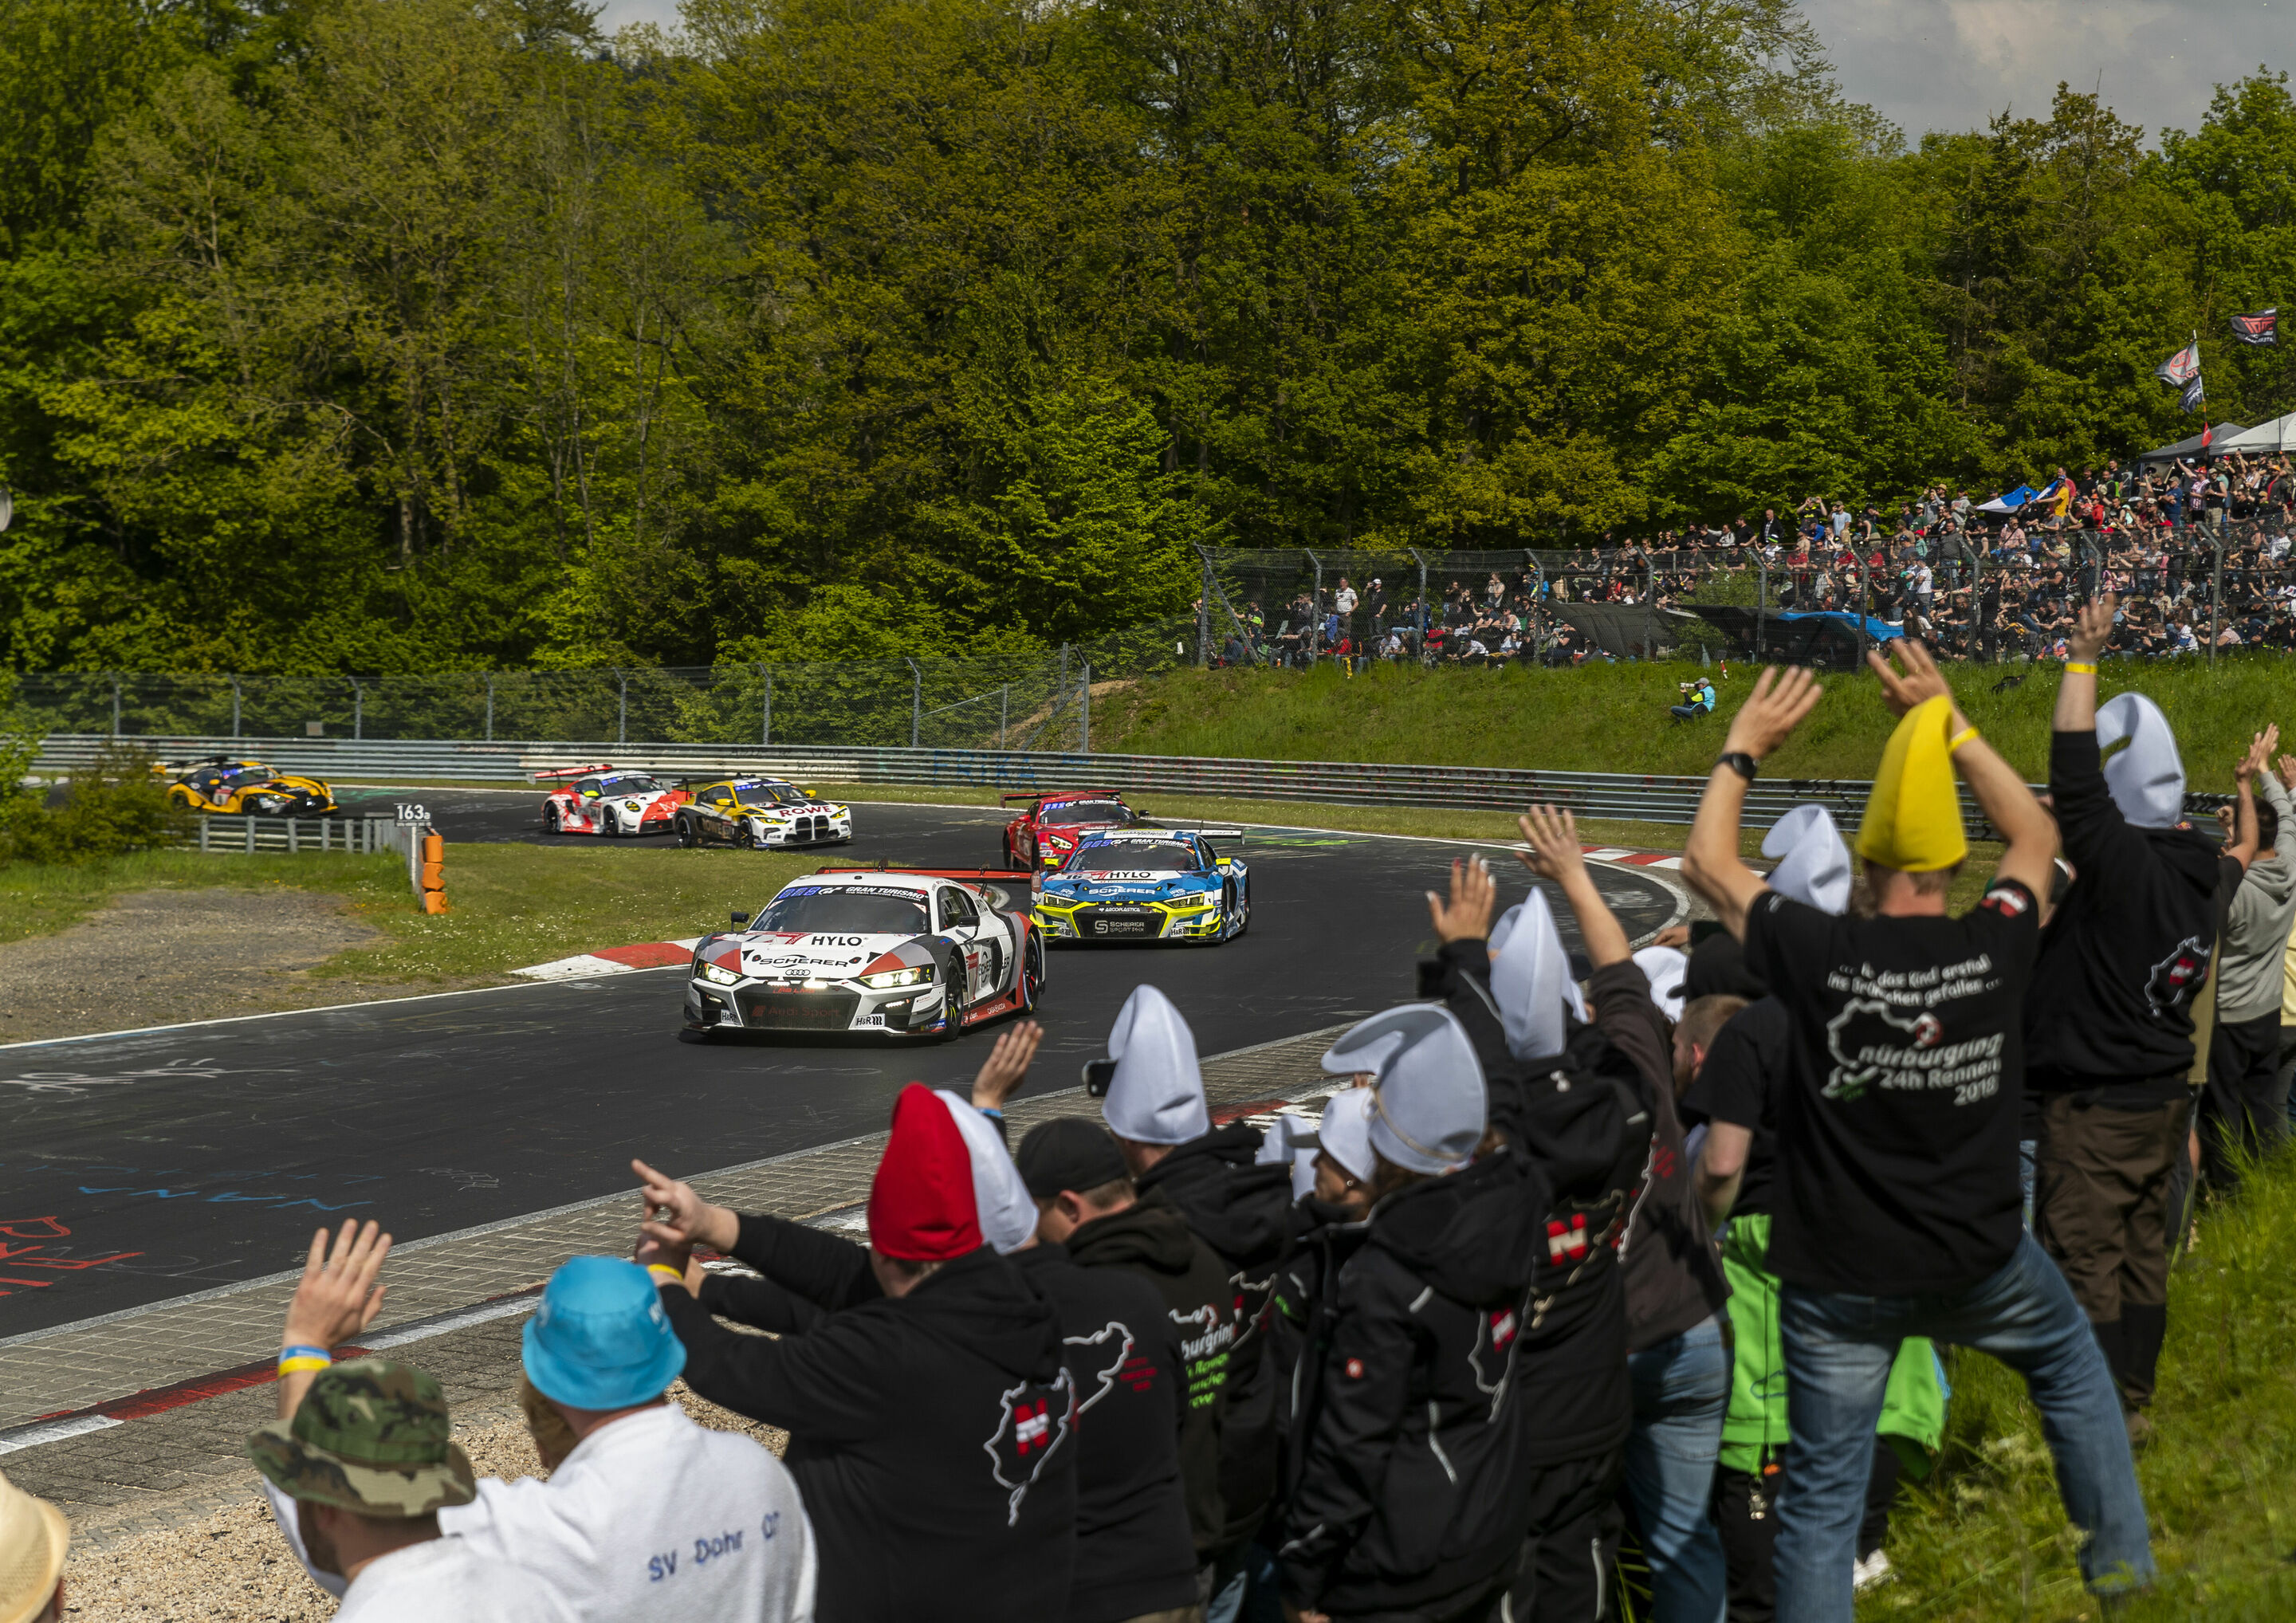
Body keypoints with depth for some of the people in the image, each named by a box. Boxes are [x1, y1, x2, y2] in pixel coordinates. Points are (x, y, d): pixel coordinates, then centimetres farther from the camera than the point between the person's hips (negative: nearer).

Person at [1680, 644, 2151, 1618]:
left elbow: (1706, 865, -1)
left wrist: (1742, 749, 10)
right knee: (2069, 1357, 32)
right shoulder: (1997, 948, -13)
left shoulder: (1821, 955, -18)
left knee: (1823, 1495, 7)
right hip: (1979, 1263, 2)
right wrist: (1950, 725, 11)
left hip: (1841, 1281, -2)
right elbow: (2034, 835, 9)